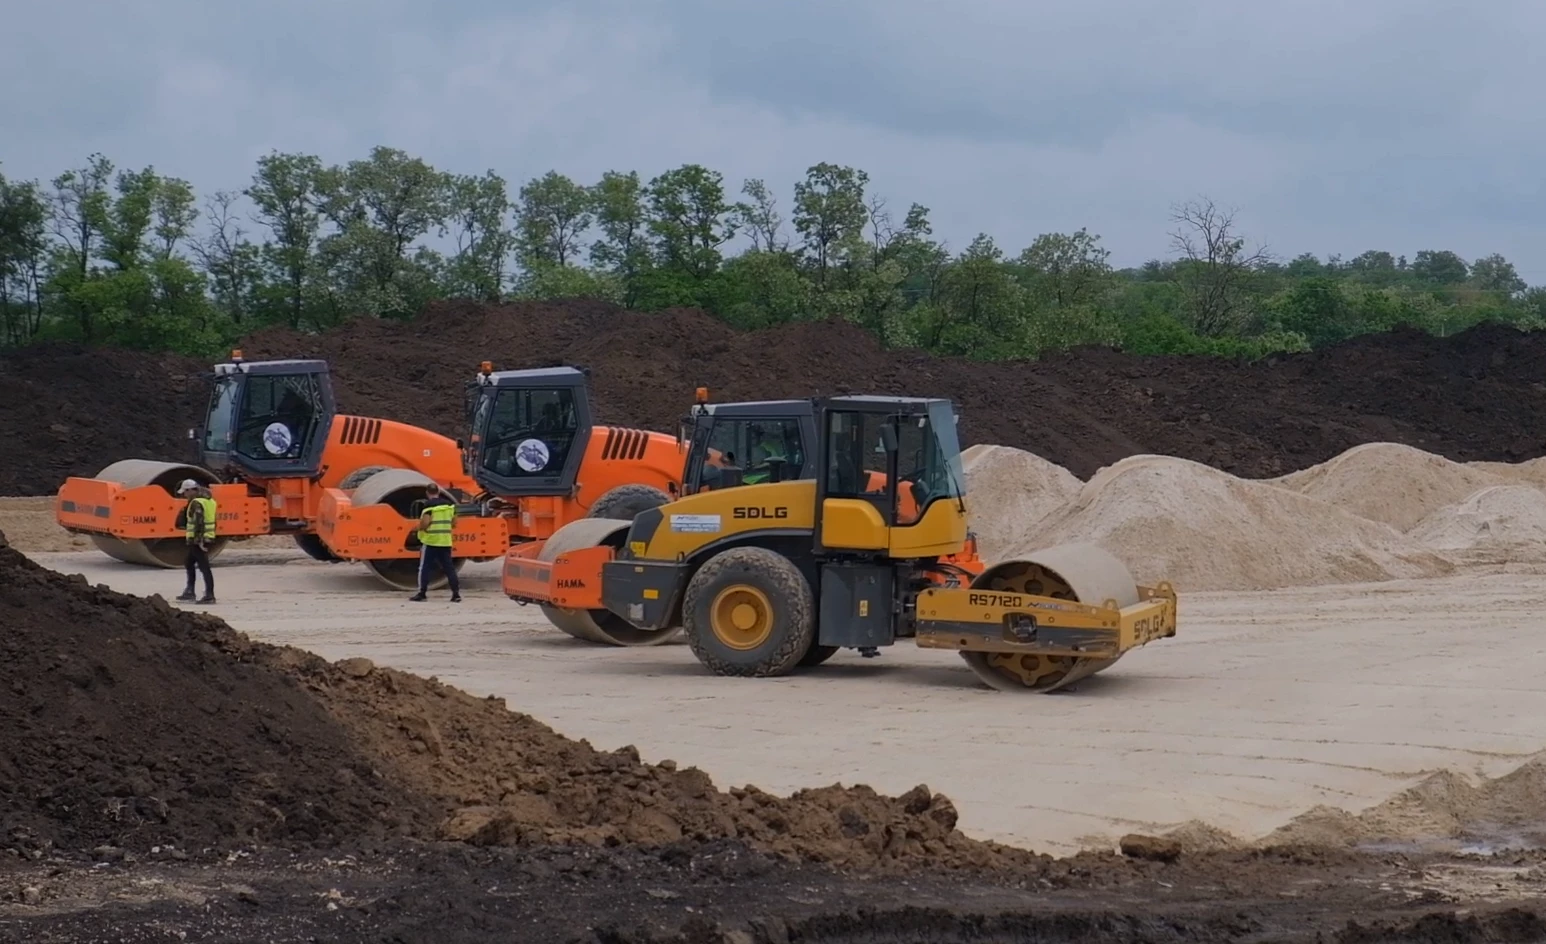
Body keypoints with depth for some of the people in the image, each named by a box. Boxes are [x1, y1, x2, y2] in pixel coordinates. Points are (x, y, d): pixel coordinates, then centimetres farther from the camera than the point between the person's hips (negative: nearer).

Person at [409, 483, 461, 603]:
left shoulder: (429, 505, -10)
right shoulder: (449, 504, 9)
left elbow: (425, 522, -19)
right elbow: (454, 523, 12)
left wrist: (419, 527, 1)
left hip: (430, 540, -5)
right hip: (445, 542, 5)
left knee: (424, 567, 3)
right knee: (449, 567, 7)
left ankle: (422, 593, 3)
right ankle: (456, 593, 2)